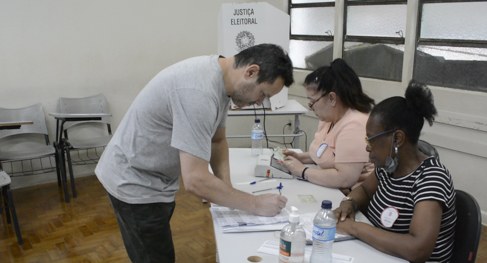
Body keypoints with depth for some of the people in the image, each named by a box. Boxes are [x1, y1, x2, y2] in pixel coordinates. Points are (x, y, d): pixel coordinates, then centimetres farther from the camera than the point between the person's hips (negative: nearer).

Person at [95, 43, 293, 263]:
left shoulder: (220, 79, -3)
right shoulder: (200, 91, -33)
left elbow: (218, 139, 8)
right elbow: (195, 180, -34)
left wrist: (225, 186, -7)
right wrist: (256, 204, -24)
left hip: (152, 179, 9)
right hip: (135, 183, -9)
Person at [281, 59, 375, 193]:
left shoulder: (354, 126, -23)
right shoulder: (329, 117, 7)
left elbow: (344, 179, -28)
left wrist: (302, 171, -16)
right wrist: (302, 157, 5)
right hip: (327, 189, 9)